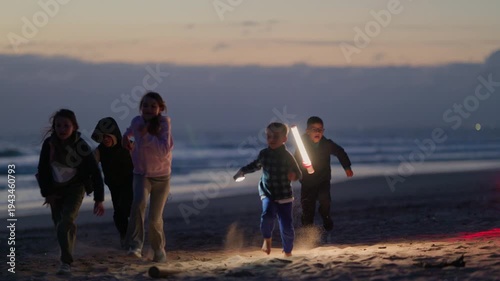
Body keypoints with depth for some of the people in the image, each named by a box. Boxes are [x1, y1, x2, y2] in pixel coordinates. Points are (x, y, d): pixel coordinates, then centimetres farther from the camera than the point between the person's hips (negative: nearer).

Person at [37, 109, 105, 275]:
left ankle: (66, 262, -19)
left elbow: (95, 173, -14)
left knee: (66, 222, -20)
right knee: (59, 224, 10)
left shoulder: (81, 147, -20)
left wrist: (99, 199, -14)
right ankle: (68, 254, 35)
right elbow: (42, 170, -3)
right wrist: (47, 193, -6)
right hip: (55, 189, 3)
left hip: (75, 187, -3)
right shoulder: (49, 144, -14)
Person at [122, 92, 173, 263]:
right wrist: (127, 137, 7)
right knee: (138, 203, -30)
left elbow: (164, 150, -31)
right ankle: (136, 245, -30)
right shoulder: (137, 121, -6)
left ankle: (159, 251, 28)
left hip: (161, 177, -1)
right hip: (141, 174, 1)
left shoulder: (164, 123, -18)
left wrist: (146, 135, -34)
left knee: (155, 219, 3)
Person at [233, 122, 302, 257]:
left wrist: (294, 175, -28)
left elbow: (298, 174, -5)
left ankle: (288, 251, 24)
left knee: (287, 226, -2)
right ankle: (267, 239, -1)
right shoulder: (264, 154, -3)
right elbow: (256, 165, 19)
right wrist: (242, 171, 8)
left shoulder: (287, 156, -11)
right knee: (268, 214, -29)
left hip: (284, 195, -1)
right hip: (267, 192, 1)